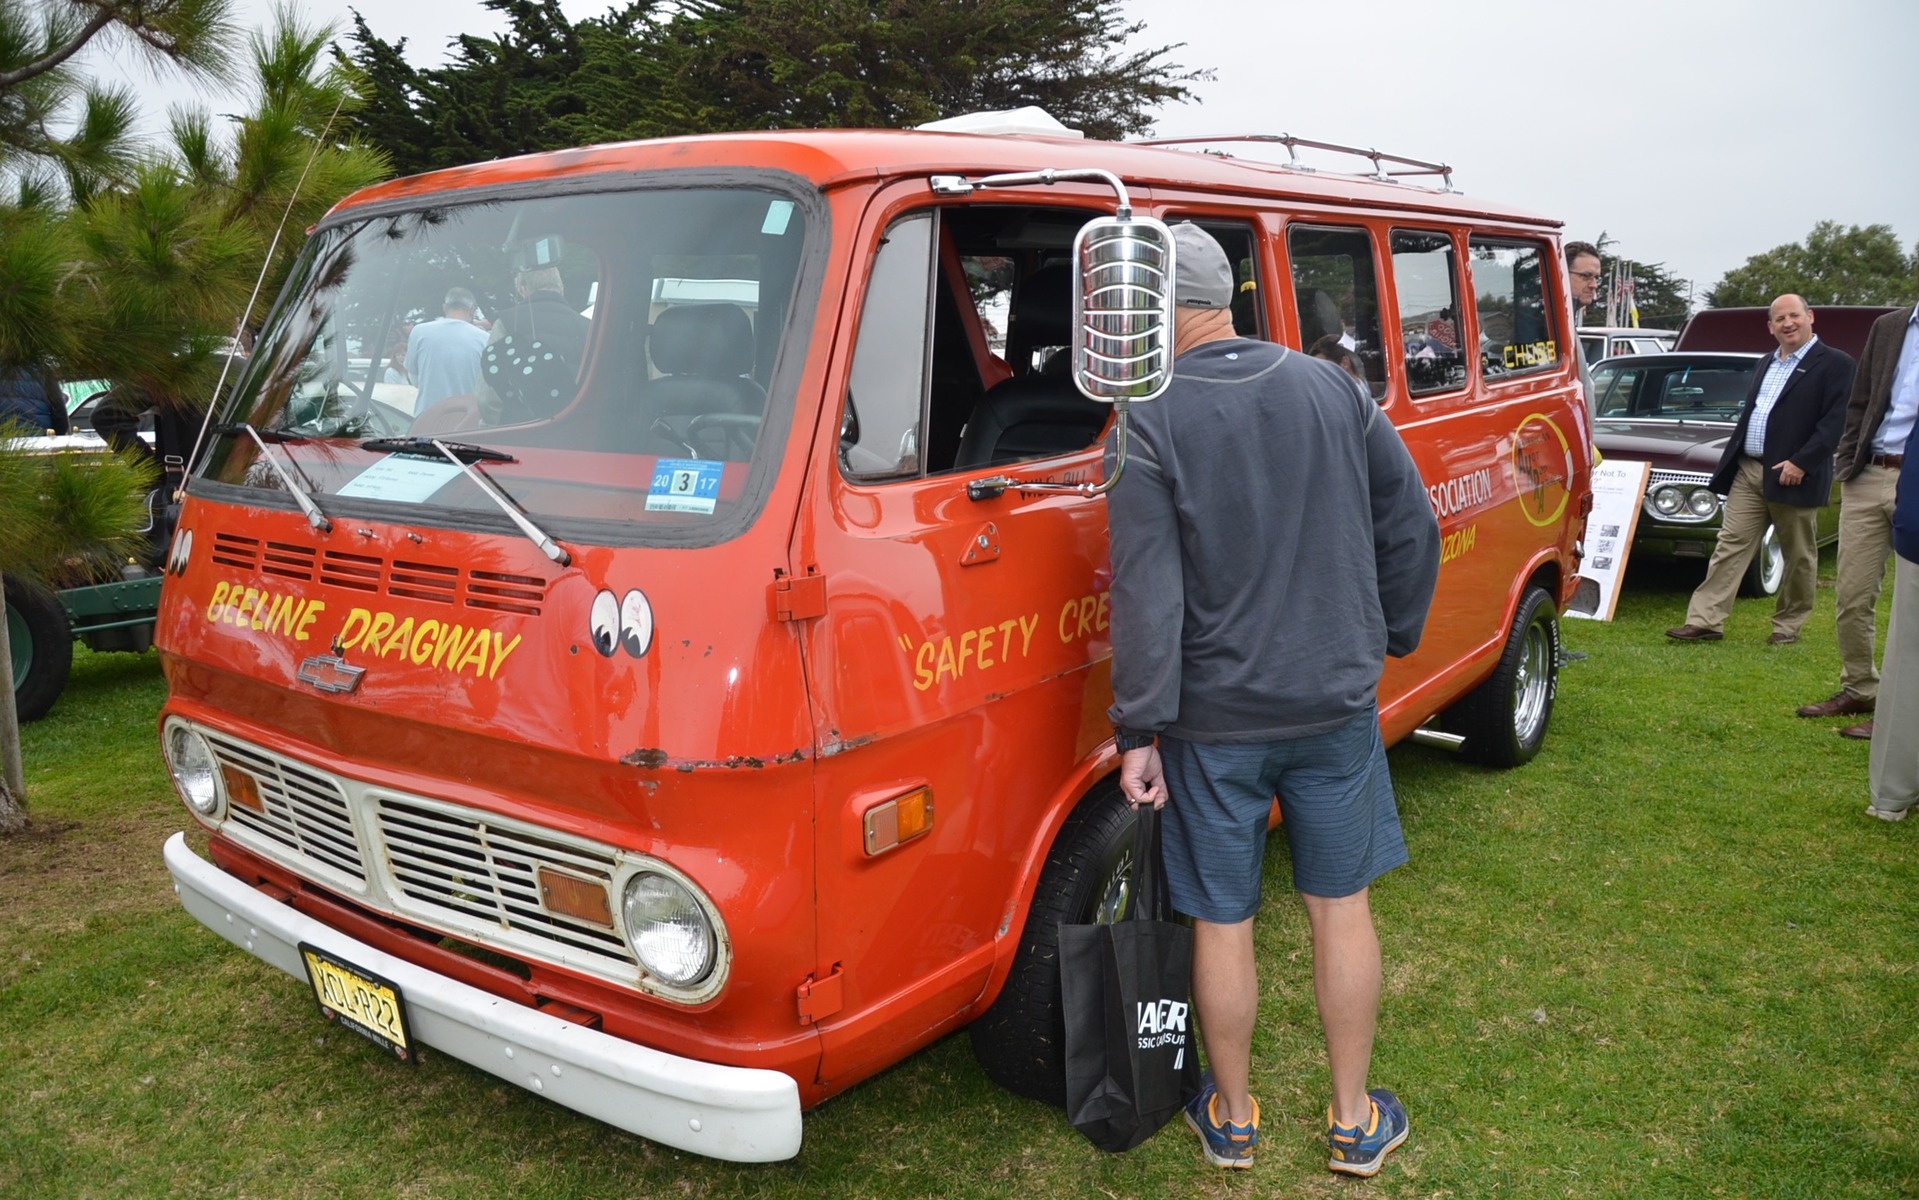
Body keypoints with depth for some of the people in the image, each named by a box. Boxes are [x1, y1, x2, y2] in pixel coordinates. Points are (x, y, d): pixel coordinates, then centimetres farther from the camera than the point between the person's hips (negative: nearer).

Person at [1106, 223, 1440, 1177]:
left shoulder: (1149, 424, -13)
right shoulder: (1332, 389, 1)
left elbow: (1147, 591, -16)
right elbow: (1413, 528, 6)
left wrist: (1138, 728, -11)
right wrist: (1387, 636, 19)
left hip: (1215, 718, -3)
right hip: (1336, 704, 4)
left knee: (1223, 923, 11)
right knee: (1341, 907, 16)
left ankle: (1232, 1118, 29)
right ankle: (1354, 1120, 29)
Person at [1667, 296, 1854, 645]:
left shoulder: (1835, 364, -4)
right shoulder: (1766, 364, 18)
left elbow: (1835, 421, -12)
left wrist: (1801, 463, -19)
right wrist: (1729, 460, 13)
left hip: (1794, 476, -5)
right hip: (1748, 472, 6)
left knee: (1799, 556, 7)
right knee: (1730, 547, 0)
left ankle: (1788, 625, 19)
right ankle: (1704, 621, -2)